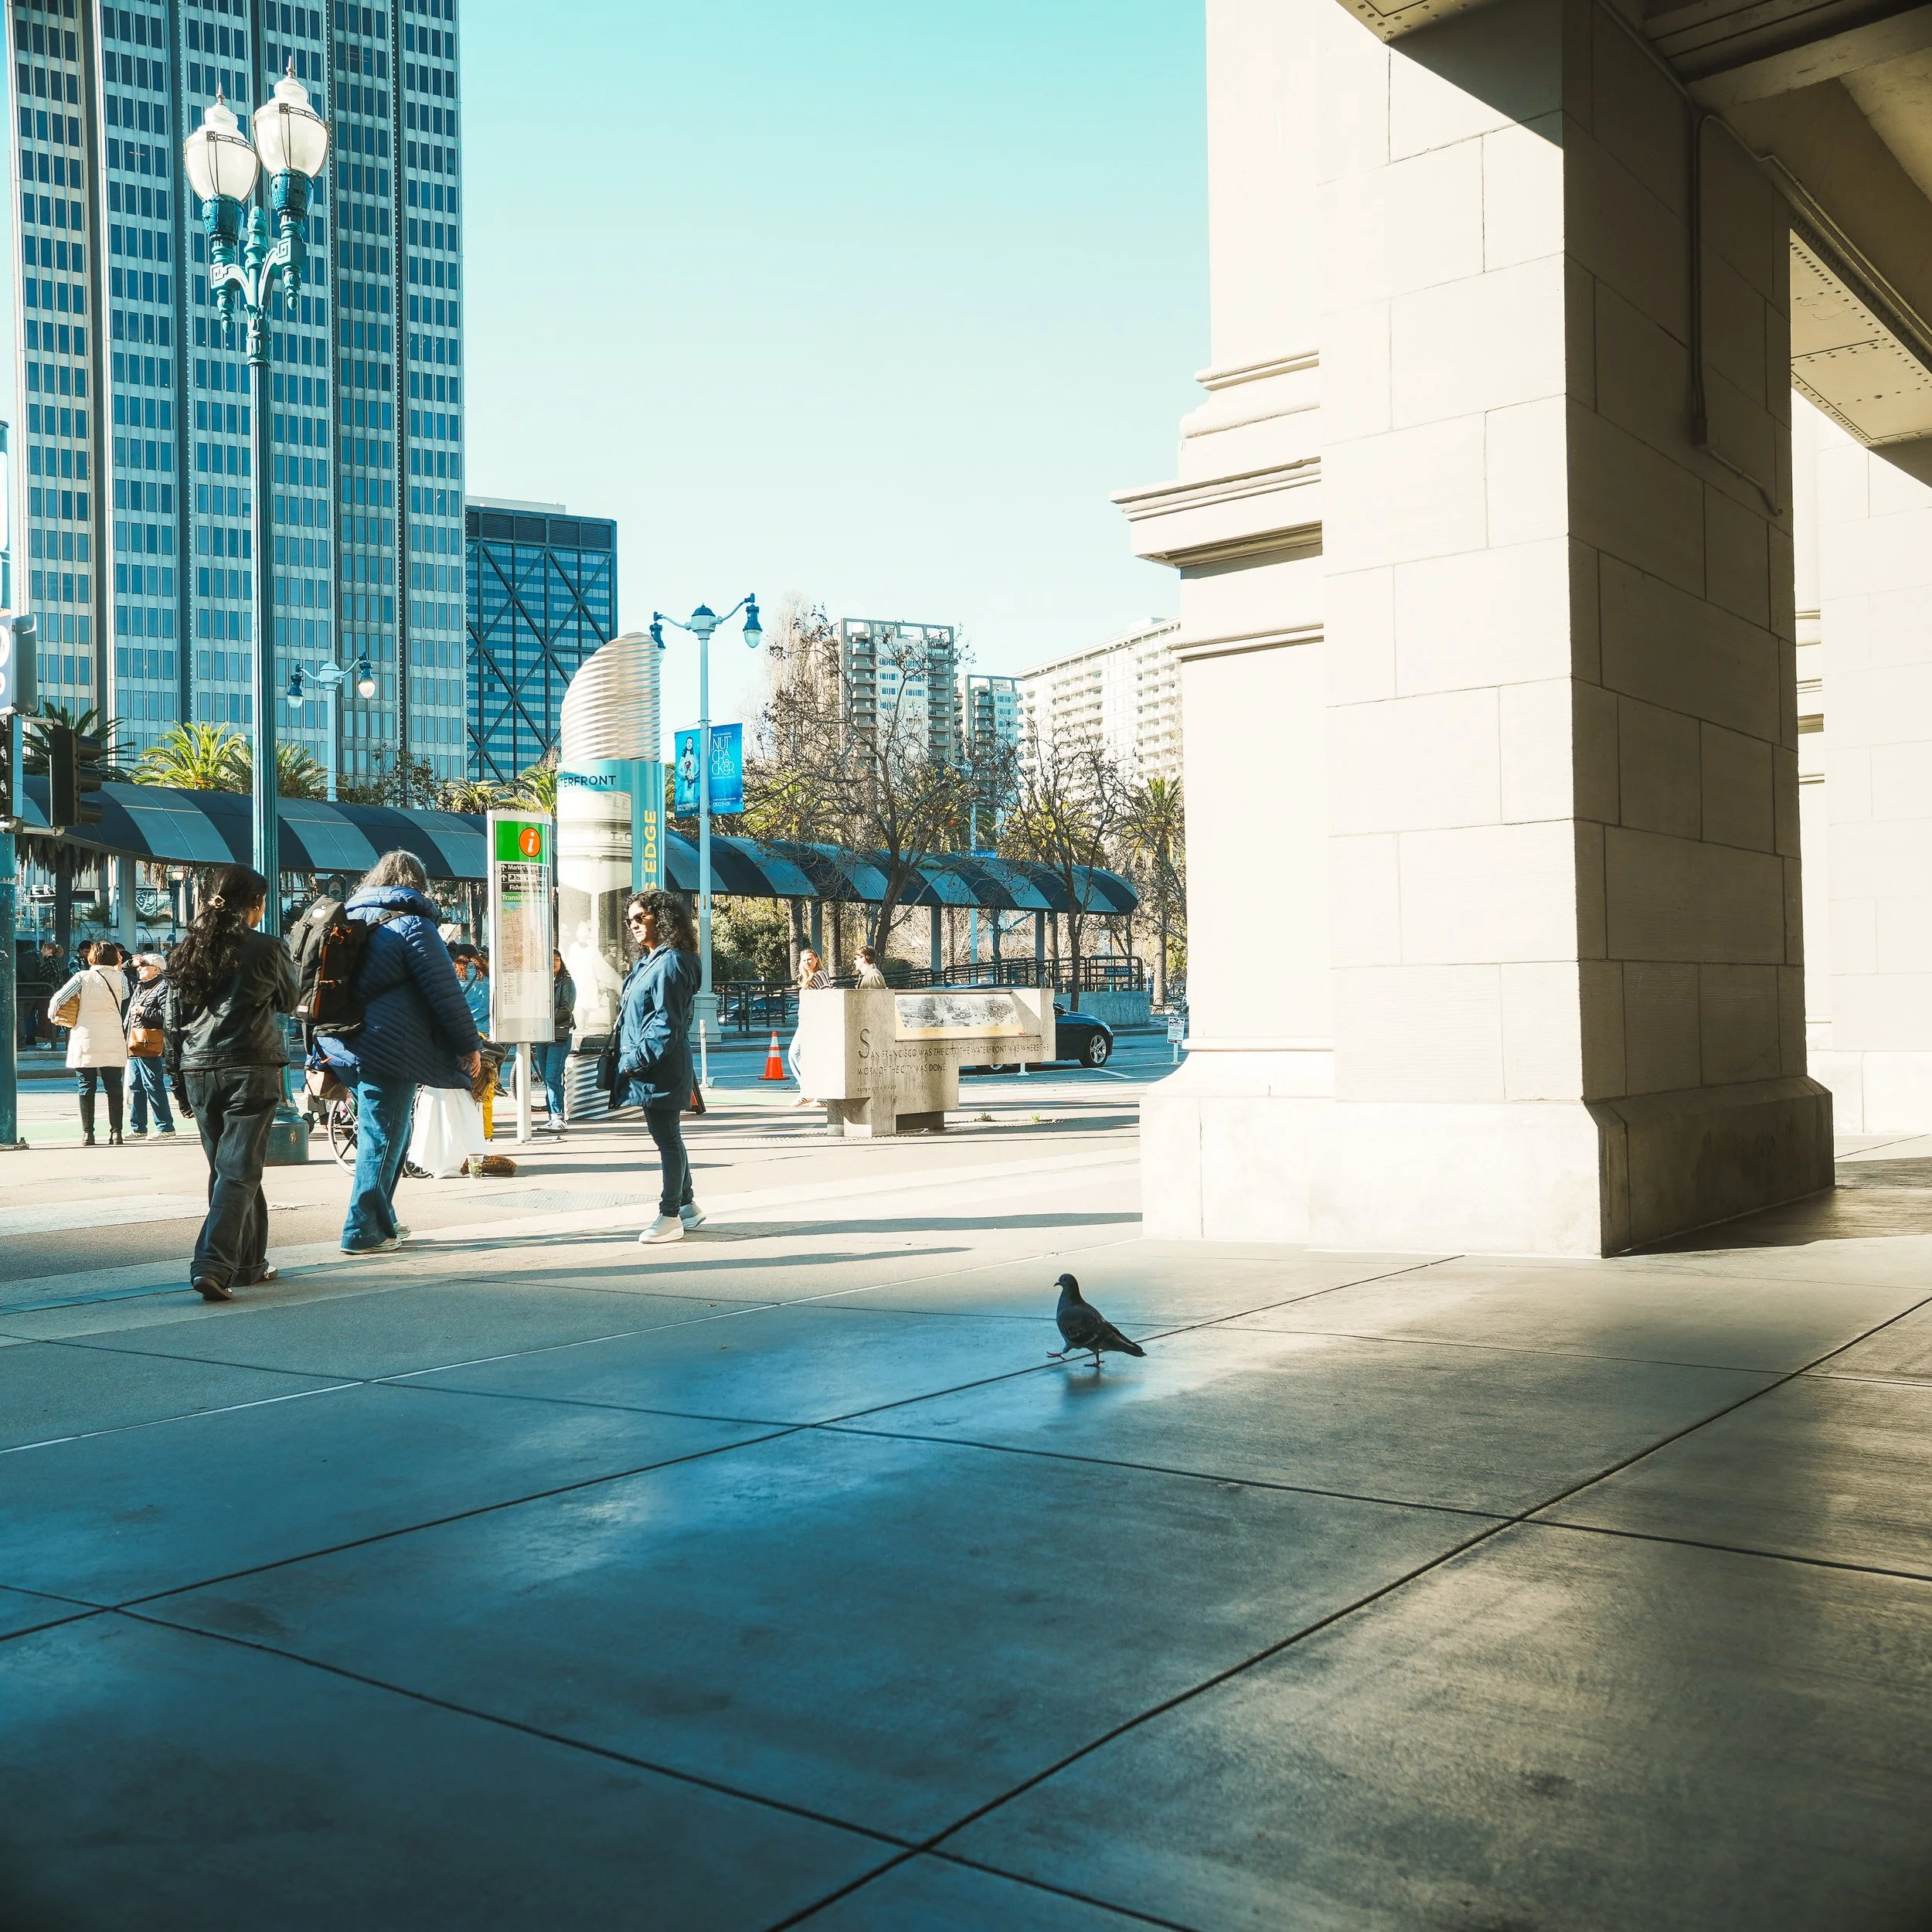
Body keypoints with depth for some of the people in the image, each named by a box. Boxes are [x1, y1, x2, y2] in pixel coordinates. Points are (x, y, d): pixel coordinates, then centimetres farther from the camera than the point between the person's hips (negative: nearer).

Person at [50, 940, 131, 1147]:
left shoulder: (83, 977, -6)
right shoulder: (120, 978, 0)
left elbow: (57, 999, -10)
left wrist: (52, 1014, 10)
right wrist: (118, 968, 22)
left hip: (85, 1040, -1)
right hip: (113, 1042, 2)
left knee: (86, 1088, 5)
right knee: (114, 1087, 6)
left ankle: (87, 1133, 4)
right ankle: (116, 1132, 3)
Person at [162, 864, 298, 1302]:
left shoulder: (187, 950, 8)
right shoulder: (265, 948, -7)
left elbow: (171, 1017, 10)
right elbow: (288, 1001, 8)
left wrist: (181, 1076, 17)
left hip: (199, 1072, 6)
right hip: (250, 1071, -5)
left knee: (226, 1167, 15)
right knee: (238, 1171, -5)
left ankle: (249, 1264, 24)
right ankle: (213, 1265, -17)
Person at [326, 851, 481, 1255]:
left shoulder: (352, 918, 17)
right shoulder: (412, 924, -6)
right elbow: (444, 991, -11)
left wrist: (325, 1048, 28)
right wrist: (469, 1044, -4)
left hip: (347, 1045, 8)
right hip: (390, 1049, -8)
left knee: (386, 1133, 18)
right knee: (383, 1137, -3)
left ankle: (383, 1222, 22)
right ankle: (364, 1232, -1)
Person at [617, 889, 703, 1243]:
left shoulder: (671, 963, -14)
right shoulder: (647, 963, 17)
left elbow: (666, 1024, -19)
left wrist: (638, 1060, -19)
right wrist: (630, 1060, 13)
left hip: (661, 1067, -10)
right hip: (644, 1065, 10)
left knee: (667, 1138, -5)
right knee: (668, 1137, 15)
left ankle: (669, 1216, 0)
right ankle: (687, 1206, 24)